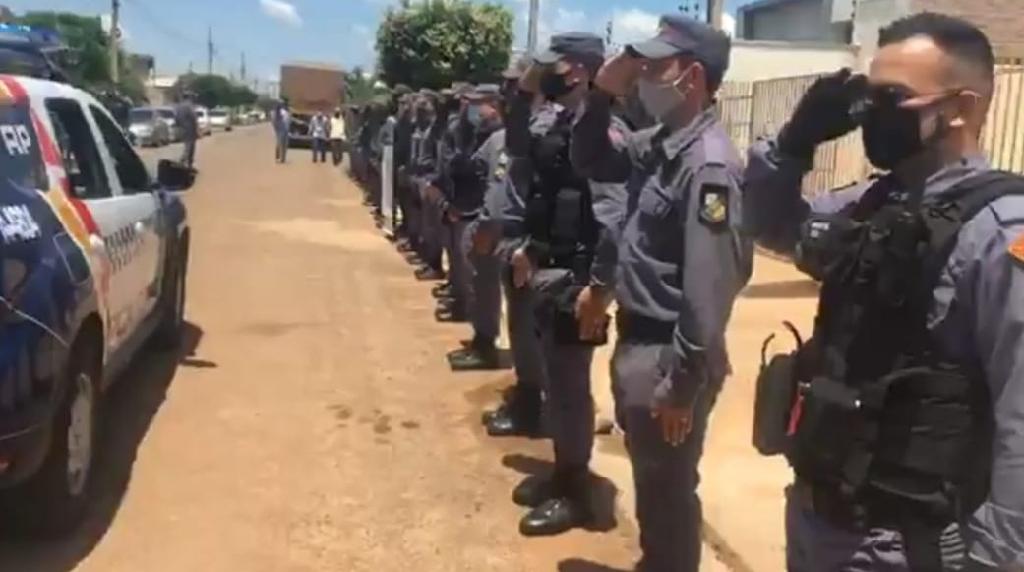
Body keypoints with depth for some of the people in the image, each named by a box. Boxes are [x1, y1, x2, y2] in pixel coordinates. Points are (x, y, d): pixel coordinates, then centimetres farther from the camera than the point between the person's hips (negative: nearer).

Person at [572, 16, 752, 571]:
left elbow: (709, 288, -25)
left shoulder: (708, 165, -22)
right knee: (649, 481, 25)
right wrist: (602, 93, 2)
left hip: (667, 357, -9)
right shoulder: (658, 145, 5)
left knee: (669, 490, 10)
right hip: (637, 343, 9)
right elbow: (590, 160, 19)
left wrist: (681, 384, -21)